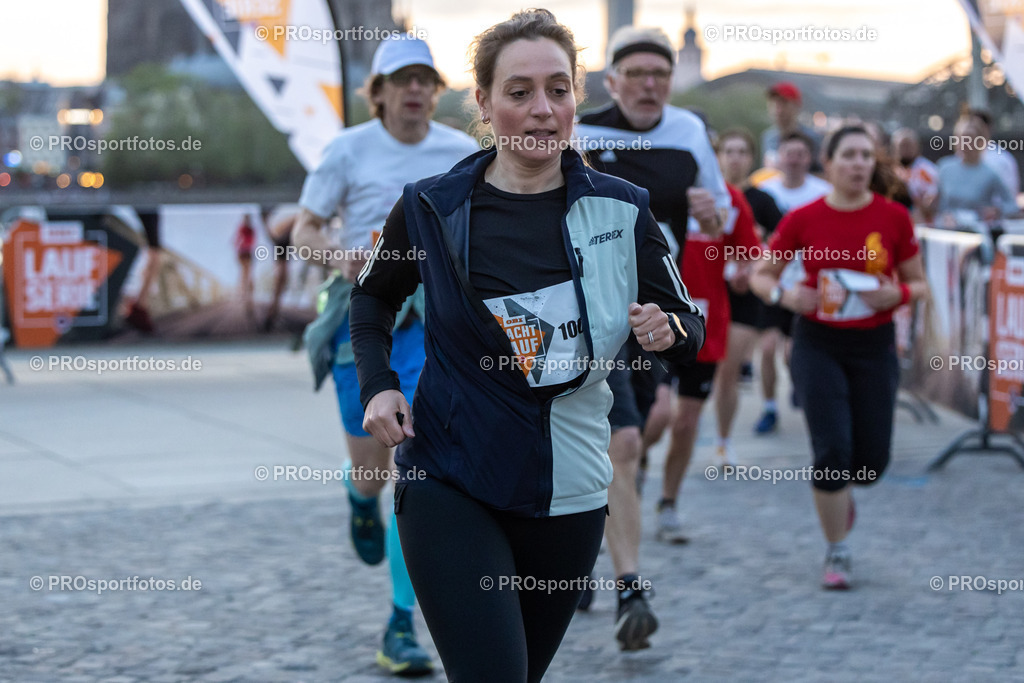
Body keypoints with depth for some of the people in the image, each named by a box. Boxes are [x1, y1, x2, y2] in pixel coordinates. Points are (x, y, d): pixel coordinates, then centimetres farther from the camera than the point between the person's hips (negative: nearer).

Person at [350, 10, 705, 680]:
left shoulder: (622, 210, -2)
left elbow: (691, 326, 6)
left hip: (573, 493, 3)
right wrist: (378, 385, -2)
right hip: (451, 487, -3)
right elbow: (373, 299, 14)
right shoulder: (431, 208, -4)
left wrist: (668, 331, -16)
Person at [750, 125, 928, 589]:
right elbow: (761, 275, 5)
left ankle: (837, 487, 40)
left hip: (874, 344, 2)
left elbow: (919, 284, 6)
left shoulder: (893, 217, -2)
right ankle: (837, 553, 8)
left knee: (872, 459, 2)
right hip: (818, 344, -2)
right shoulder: (803, 220, -4)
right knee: (832, 450, -10)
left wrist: (897, 294, -16)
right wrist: (785, 294, -16)